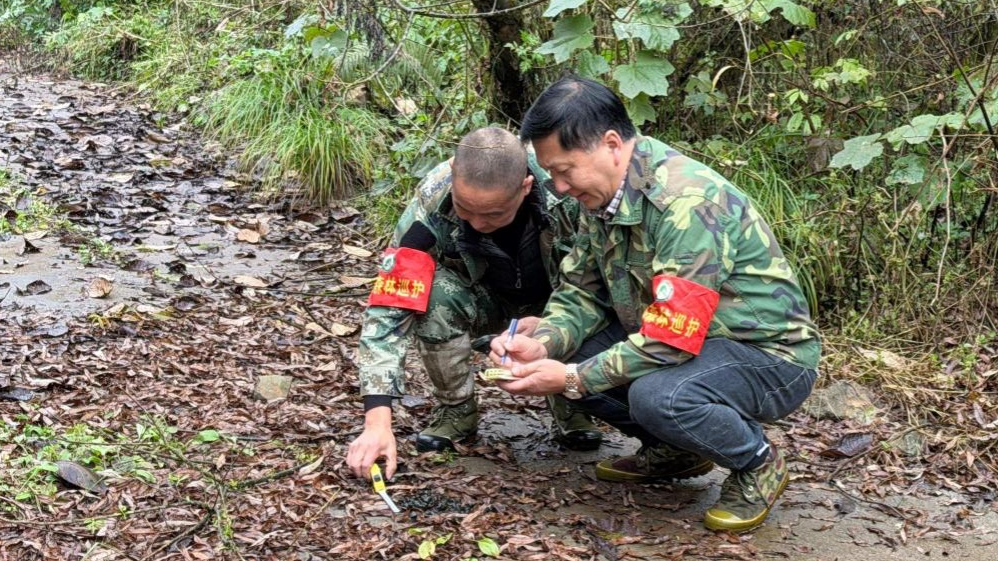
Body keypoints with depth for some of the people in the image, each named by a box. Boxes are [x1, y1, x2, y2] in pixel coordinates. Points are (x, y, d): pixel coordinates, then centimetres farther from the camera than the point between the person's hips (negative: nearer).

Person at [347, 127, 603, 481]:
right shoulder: (432, 204, -32)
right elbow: (390, 308, -33)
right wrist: (377, 422, -42)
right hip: (487, 302, 1)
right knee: (436, 294, -31)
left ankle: (570, 407, -1)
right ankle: (456, 409, -6)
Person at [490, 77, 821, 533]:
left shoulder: (687, 202, -28)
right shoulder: (603, 194, -1)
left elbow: (672, 338, -32)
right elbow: (582, 292, 4)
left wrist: (573, 378, -27)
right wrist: (543, 344, -16)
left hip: (769, 357, -8)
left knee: (657, 396, -36)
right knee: (568, 353, -4)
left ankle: (757, 463, -5)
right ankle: (673, 451, 12)